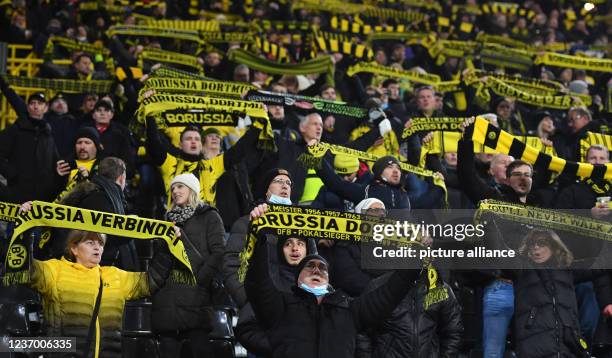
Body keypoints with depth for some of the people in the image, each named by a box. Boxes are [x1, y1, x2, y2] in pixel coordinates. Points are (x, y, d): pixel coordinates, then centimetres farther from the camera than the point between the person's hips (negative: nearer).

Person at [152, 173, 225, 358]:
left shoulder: (209, 217, 8)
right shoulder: (169, 219, 25)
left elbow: (218, 253, -4)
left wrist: (200, 279, -13)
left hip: (196, 296, -5)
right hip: (168, 297, 5)